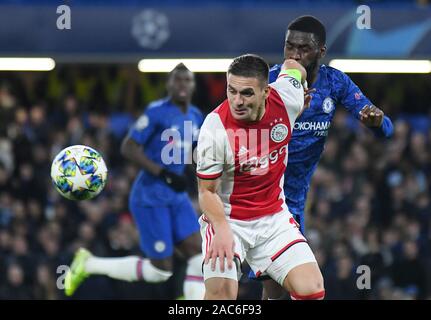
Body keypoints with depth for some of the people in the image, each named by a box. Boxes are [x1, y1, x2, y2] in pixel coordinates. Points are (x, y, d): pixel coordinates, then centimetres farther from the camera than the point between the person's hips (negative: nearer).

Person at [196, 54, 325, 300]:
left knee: (312, 291, -14)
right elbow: (207, 191, -14)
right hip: (227, 218, -4)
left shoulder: (286, 100, -12)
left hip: (274, 217, 4)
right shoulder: (216, 128, -22)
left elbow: (292, 66, 12)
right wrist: (222, 229, -30)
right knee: (221, 292, -27)